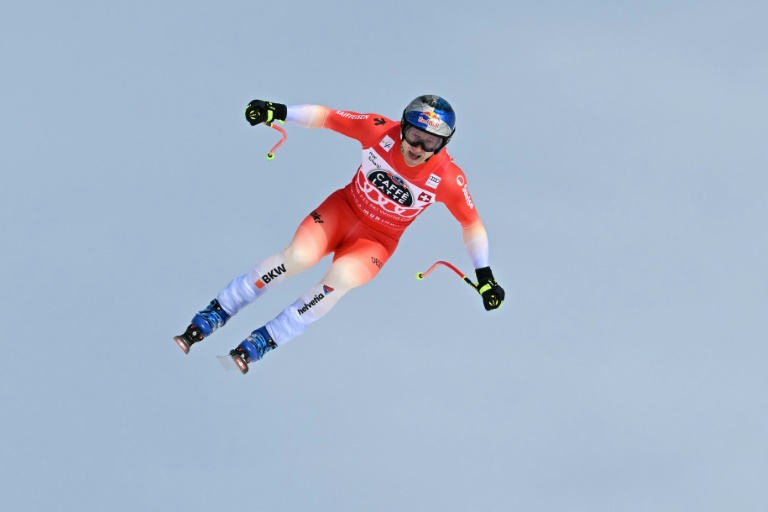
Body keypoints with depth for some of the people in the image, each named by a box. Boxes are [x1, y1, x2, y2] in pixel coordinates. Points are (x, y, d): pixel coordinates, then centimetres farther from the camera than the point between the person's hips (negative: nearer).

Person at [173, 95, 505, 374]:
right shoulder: (381, 132, -22)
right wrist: (280, 112, -24)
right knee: (297, 256, -24)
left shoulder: (447, 179, -23)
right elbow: (326, 117, -13)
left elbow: (471, 223, -9)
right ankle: (209, 319, -13)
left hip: (376, 241, -1)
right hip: (343, 210, 1)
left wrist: (484, 275, -5)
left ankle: (259, 344, -21)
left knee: (340, 277, -30)